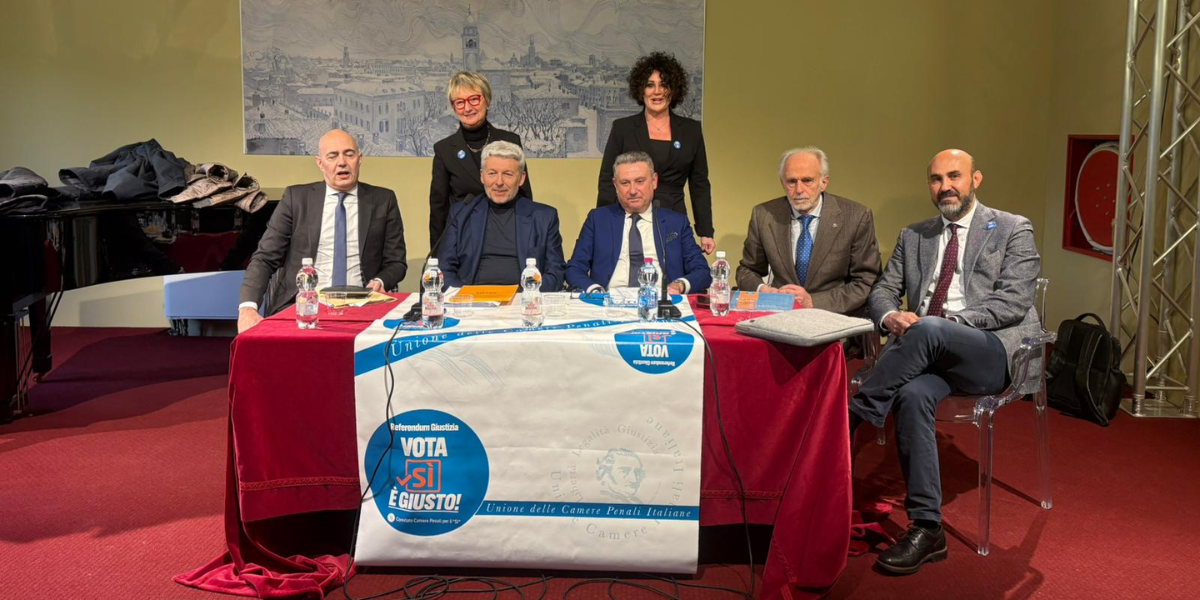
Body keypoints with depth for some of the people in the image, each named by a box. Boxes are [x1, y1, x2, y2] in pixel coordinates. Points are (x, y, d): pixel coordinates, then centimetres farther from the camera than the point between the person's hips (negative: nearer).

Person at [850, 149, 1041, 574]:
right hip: (931, 353, 4)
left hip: (993, 352, -3)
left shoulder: (1013, 230, 8)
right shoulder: (913, 237, 22)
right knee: (913, 395, -32)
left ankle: (849, 420, -26)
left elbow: (1014, 302, -4)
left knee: (929, 330, -36)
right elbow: (881, 292, 18)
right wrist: (890, 316, -9)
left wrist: (945, 322, -16)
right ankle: (926, 530, -27)